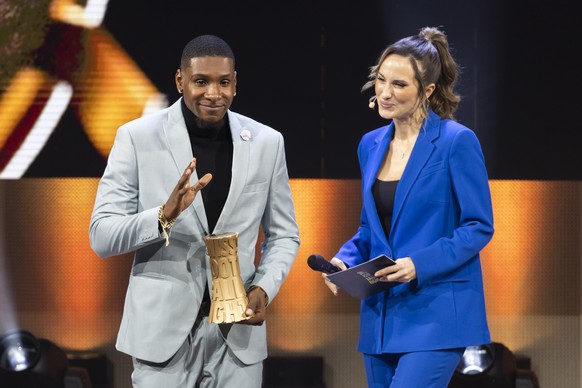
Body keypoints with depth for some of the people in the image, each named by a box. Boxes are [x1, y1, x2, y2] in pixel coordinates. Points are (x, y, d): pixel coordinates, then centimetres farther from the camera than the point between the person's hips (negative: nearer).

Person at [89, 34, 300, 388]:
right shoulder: (137, 138, -3)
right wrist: (164, 215, -24)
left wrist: (265, 288, -6)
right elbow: (102, 237, -6)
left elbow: (283, 235, 13)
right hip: (164, 331, -2)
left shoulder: (267, 142, 4)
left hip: (238, 330, 2)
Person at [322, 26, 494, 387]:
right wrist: (345, 259, 1)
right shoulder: (371, 145, 11)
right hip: (382, 314, 7)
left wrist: (420, 265, -20)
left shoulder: (457, 141, -9)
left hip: (436, 314, -7)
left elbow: (479, 227, -9)